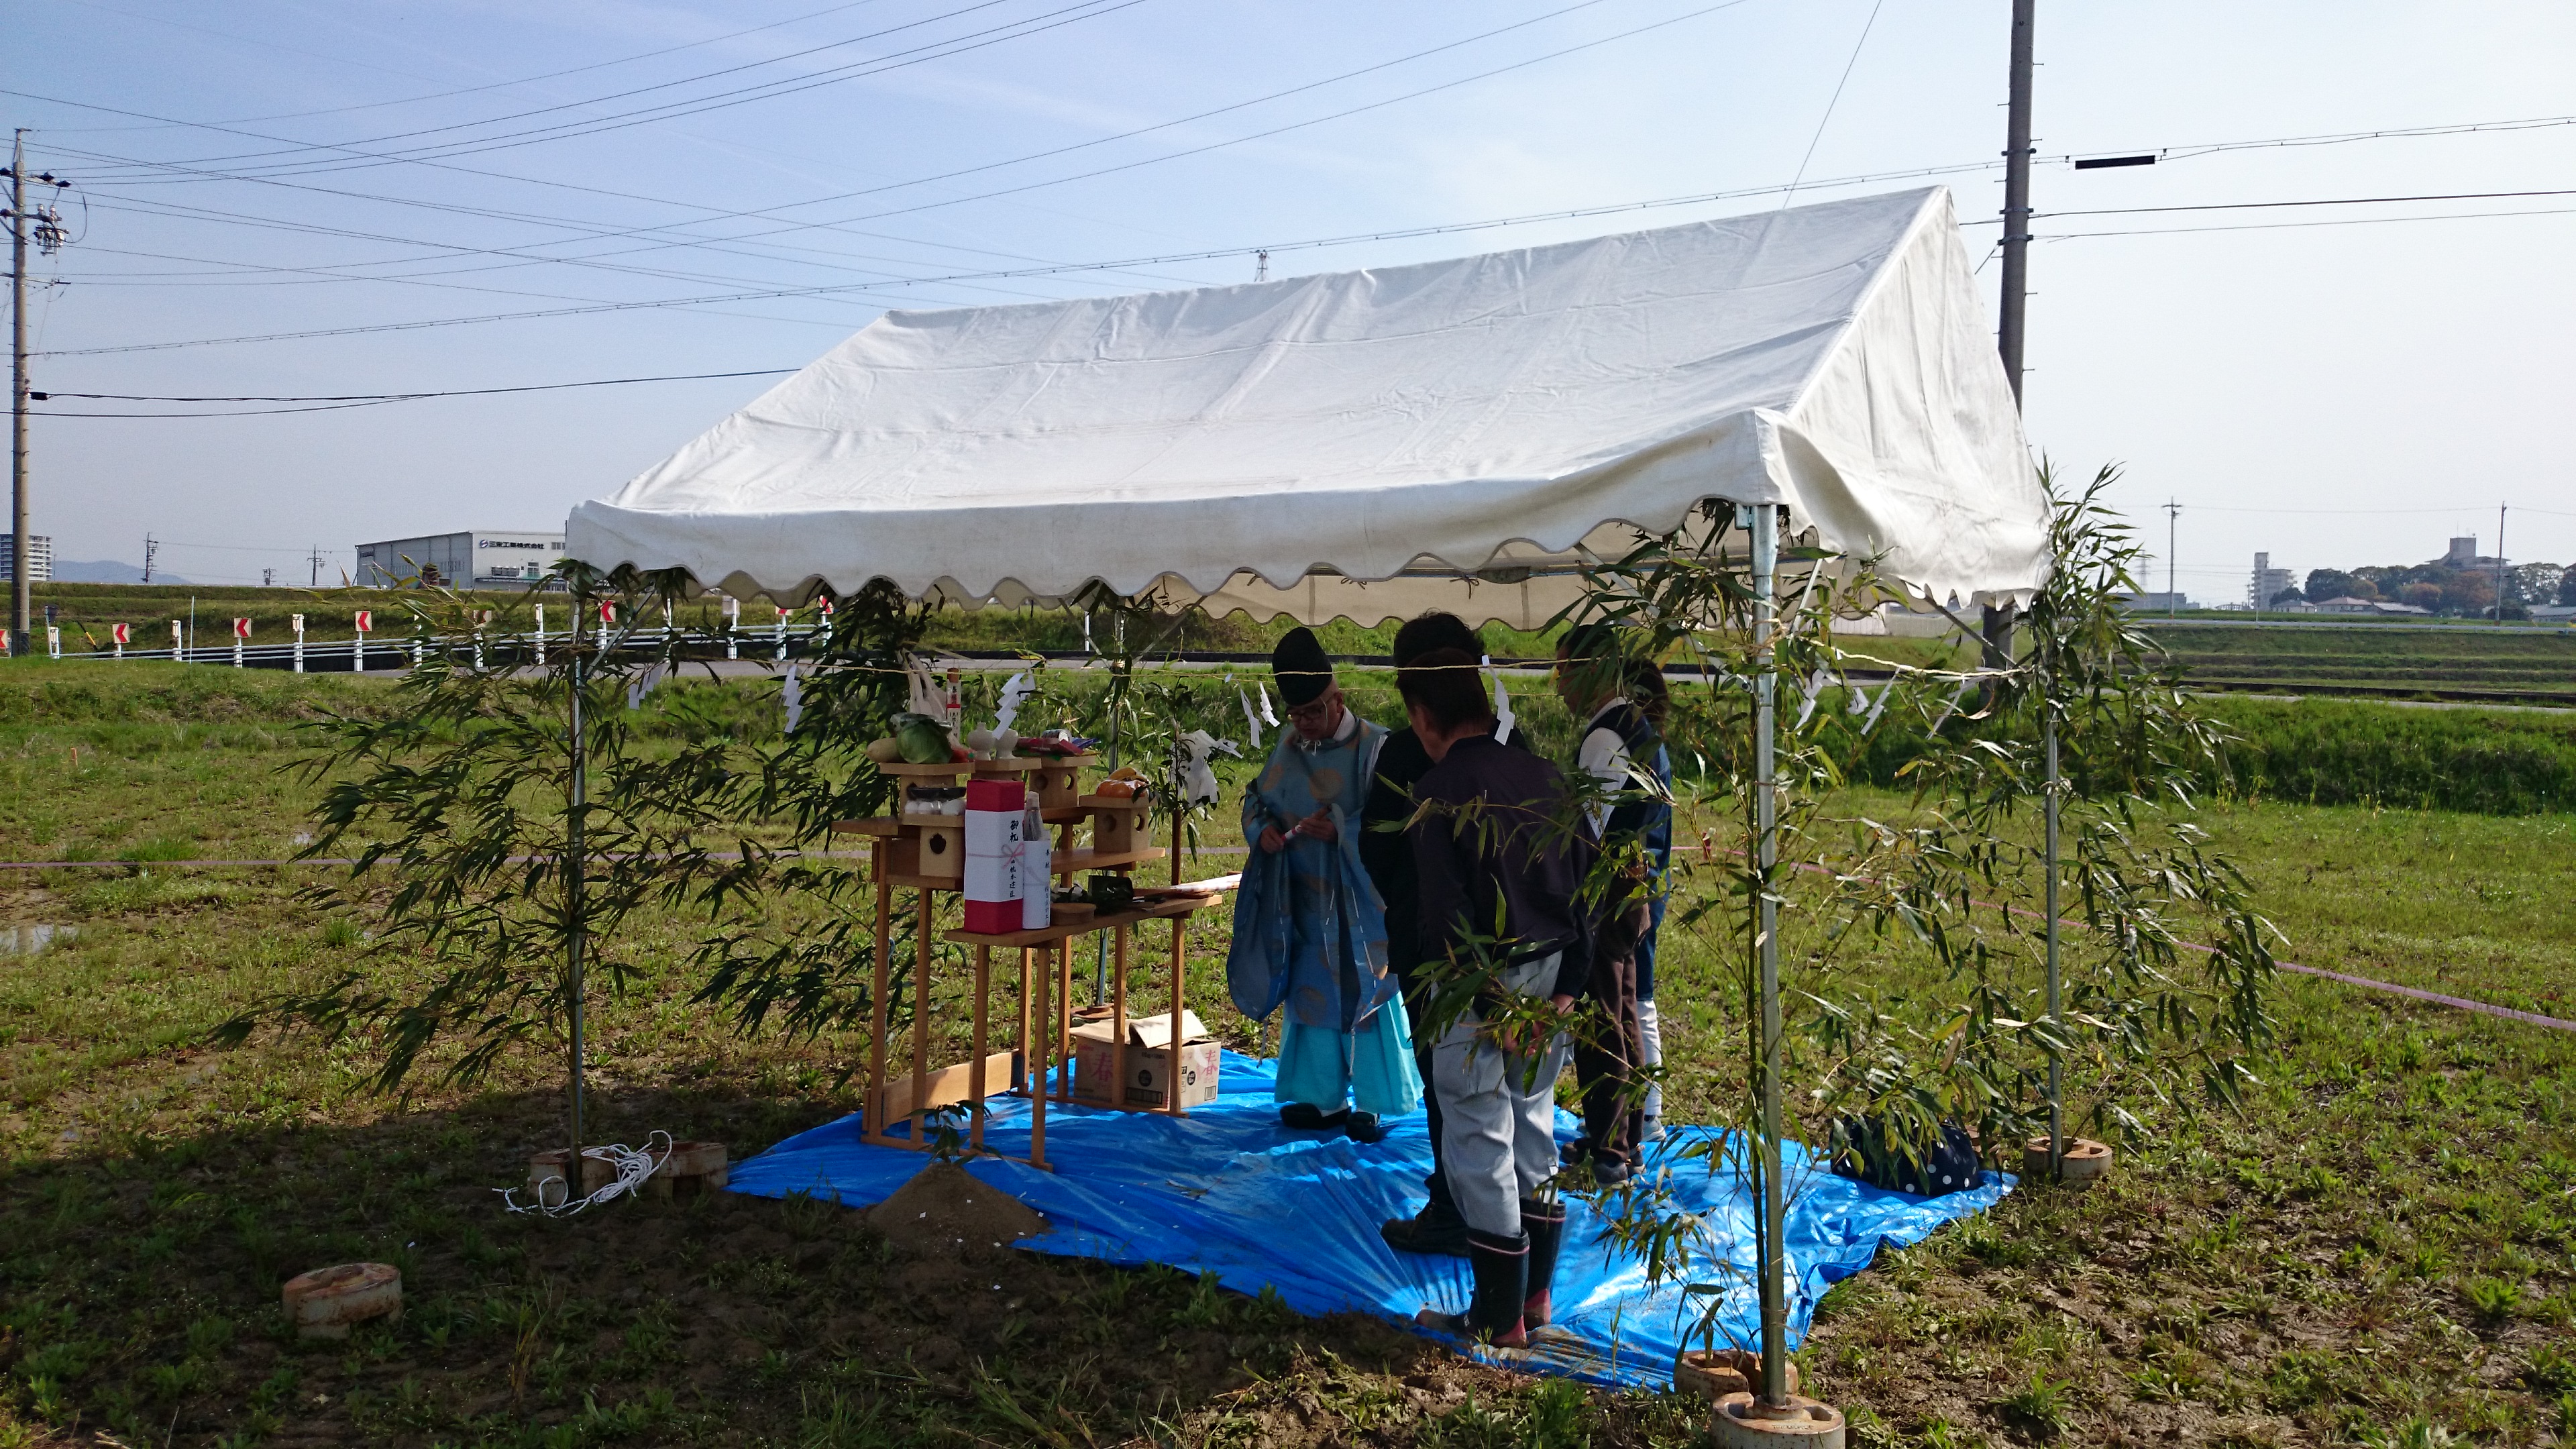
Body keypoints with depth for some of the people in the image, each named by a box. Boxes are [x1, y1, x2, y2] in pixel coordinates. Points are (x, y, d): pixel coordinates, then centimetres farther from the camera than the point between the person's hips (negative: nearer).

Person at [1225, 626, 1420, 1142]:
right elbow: (1257, 798, 13)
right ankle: (1324, 1097, 22)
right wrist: (1261, 829, -8)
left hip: (1358, 901, -6)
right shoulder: (1288, 747, 7)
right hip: (1304, 899, 6)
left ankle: (1373, 1103, 11)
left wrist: (1340, 831, -27)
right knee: (1310, 991, 11)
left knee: (1365, 992, 0)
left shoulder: (1374, 746, -11)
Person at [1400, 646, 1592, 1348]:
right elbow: (1588, 884, 4)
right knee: (1533, 1129, 18)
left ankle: (1498, 1318, 14)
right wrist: (1566, 988, 3)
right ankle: (1535, 1297, 28)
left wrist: (1493, 1008, -15)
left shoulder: (1440, 790, -13)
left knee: (1480, 1146, 4)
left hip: (1481, 986, -6)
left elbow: (1448, 912, -19)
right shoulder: (1546, 777, 5)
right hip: (1550, 983, 7)